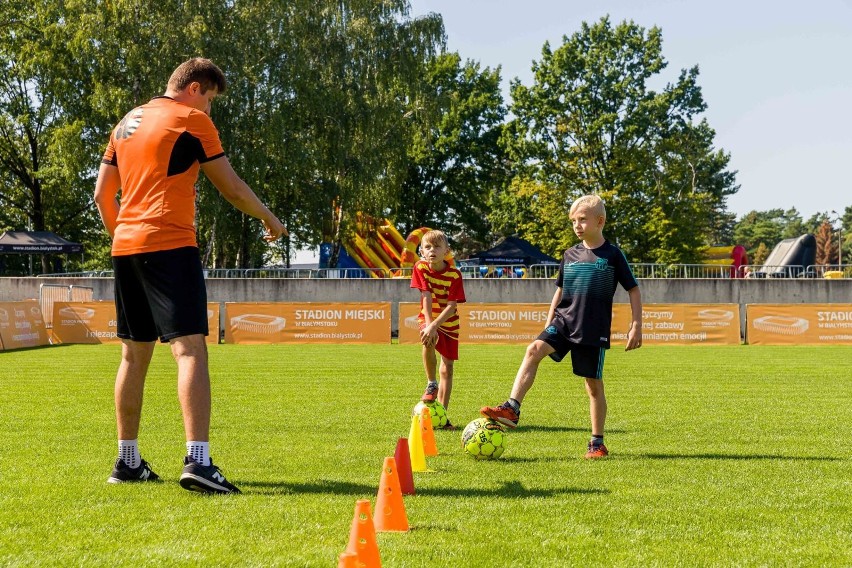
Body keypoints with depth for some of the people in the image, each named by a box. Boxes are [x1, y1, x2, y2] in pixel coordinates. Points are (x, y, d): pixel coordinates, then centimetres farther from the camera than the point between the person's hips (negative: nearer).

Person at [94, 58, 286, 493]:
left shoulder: (127, 122, 19)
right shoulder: (191, 121, -2)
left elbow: (102, 195, 20)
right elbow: (231, 187, 0)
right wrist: (270, 220, 14)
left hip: (126, 246, 8)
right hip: (169, 246, -8)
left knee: (135, 355, 14)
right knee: (190, 348, -13)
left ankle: (127, 461, 19)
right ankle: (197, 461, -25)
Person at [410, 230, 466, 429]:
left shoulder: (454, 275, -17)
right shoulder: (420, 268, -14)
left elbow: (451, 306, -22)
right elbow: (426, 297, -20)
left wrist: (434, 325, -35)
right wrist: (428, 325, -31)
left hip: (449, 323, 1)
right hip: (428, 319, -1)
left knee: (447, 368, -1)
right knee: (429, 341, -34)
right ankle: (431, 384, -12)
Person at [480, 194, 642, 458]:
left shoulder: (612, 255, -4)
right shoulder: (570, 255, 9)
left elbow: (633, 290, 0)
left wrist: (636, 326, -4)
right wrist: (548, 323, 18)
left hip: (594, 330, -4)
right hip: (564, 320, 4)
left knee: (594, 384, 2)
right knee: (534, 349, -21)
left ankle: (597, 442, 14)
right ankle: (512, 409, -26)